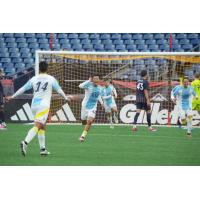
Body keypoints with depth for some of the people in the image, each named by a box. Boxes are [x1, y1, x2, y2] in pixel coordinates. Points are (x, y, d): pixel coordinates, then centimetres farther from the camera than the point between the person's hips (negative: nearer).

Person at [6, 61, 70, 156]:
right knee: (37, 126, -15)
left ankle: (42, 149, 16)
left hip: (34, 105, 5)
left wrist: (12, 97, 22)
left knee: (42, 127, 18)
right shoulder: (51, 79, 1)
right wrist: (66, 98, 30)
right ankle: (25, 143, -36)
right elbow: (59, 90, 12)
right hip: (44, 105, -5)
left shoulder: (34, 79, 8)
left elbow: (23, 89, 12)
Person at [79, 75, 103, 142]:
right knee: (84, 121, 9)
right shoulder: (89, 85, -15)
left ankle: (83, 136, -10)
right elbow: (80, 86, -37)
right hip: (85, 105, -2)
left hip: (93, 107, 2)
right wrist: (88, 81, -38)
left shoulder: (100, 88, 2)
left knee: (89, 121, -18)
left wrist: (101, 102, 16)